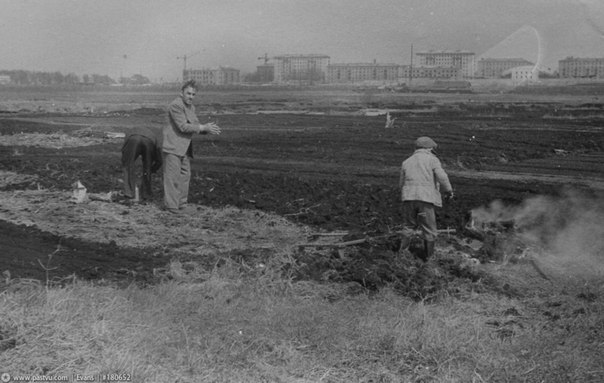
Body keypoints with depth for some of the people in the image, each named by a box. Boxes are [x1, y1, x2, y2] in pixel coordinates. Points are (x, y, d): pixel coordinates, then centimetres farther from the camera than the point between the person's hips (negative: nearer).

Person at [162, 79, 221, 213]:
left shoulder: (191, 107, 16)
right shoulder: (175, 105, -14)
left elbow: (195, 126, 14)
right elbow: (183, 127, -21)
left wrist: (208, 129, -6)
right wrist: (204, 127, -18)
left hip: (185, 148, 9)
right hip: (173, 147, -9)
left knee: (185, 175, 10)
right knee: (173, 176, -5)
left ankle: (181, 203, 19)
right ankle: (171, 206, 0)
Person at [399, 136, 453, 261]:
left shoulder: (406, 162, 16)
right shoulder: (432, 159, 3)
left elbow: (402, 183, 17)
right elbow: (442, 177, -8)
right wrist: (449, 190, 5)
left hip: (408, 198, 4)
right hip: (426, 198, -4)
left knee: (408, 226, 15)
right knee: (429, 230, 8)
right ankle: (428, 256, 14)